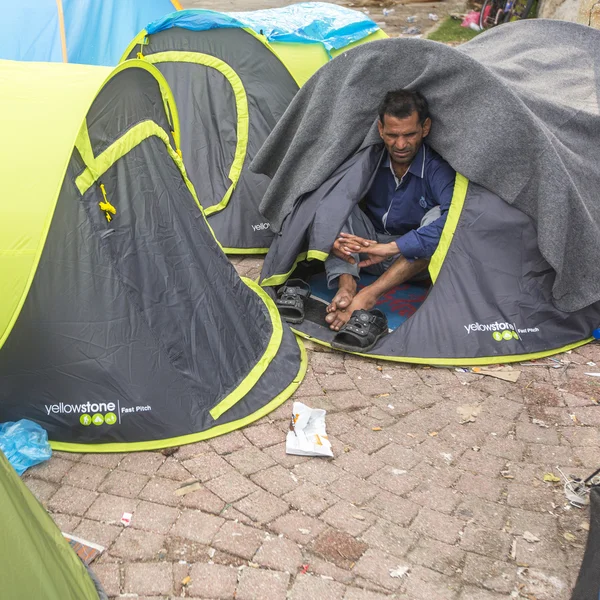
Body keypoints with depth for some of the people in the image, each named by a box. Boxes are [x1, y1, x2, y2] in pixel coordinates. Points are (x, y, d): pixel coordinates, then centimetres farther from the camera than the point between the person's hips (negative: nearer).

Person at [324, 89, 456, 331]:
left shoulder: (438, 170, -22)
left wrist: (390, 248, -45)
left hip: (414, 259, -3)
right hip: (368, 246, 3)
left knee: (440, 214, -33)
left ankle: (368, 295, -41)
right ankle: (346, 286, -36)